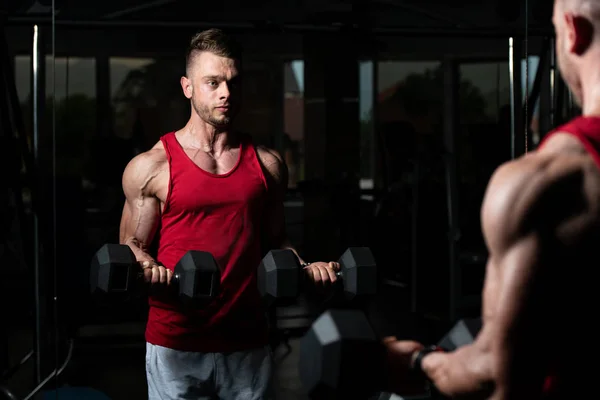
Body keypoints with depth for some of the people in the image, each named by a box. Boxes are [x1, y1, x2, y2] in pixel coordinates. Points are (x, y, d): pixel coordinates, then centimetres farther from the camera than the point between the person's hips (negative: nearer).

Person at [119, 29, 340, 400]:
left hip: (248, 344, 3)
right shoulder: (151, 167, 0)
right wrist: (145, 267, -18)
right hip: (175, 345, -3)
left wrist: (305, 267, -1)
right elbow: (132, 244, 3)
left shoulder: (267, 164, 9)